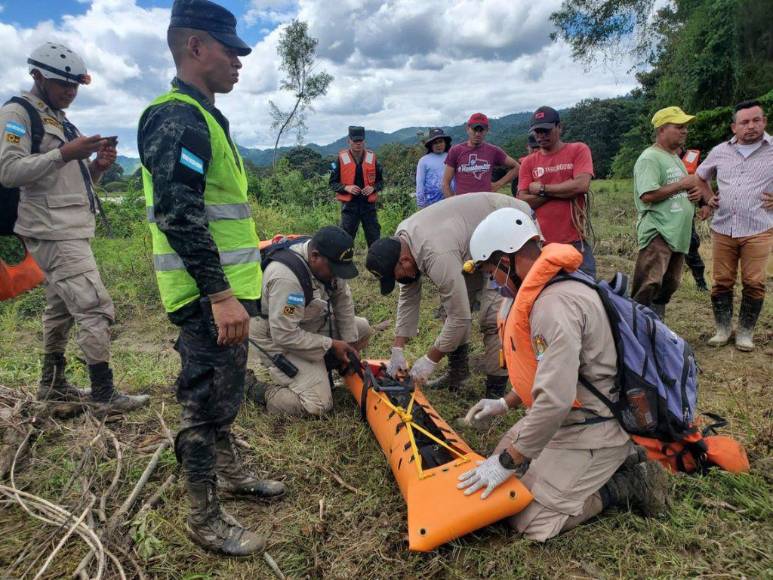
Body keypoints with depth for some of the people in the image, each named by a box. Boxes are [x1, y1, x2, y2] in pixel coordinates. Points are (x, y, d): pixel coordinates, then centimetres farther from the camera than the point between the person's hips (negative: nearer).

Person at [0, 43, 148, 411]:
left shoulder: (60, 120, 21)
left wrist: (97, 166, 2)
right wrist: (64, 154, -22)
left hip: (72, 231, 10)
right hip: (54, 232, -10)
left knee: (61, 309, 15)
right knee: (96, 309, -14)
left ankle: (52, 383, 28)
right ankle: (104, 394, -8)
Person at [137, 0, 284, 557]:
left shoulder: (202, 117, 17)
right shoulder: (178, 119, -16)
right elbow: (178, 217, -25)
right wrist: (220, 295, -26)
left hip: (226, 288, 10)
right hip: (209, 296, -10)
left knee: (224, 391, 22)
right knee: (206, 402, 2)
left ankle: (230, 471, 41)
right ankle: (206, 519, 19)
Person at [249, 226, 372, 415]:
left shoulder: (327, 262, -9)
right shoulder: (286, 277, -35)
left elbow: (343, 300, 0)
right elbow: (285, 336, -31)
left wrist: (349, 343, -3)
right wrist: (331, 344, -22)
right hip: (279, 341, -8)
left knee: (363, 329, 4)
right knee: (319, 405, -17)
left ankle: (321, 369, 12)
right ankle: (261, 393, 1)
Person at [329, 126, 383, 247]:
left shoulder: (372, 158, 5)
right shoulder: (341, 159, 0)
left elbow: (380, 181, 13)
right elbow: (333, 183, 3)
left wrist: (373, 188, -9)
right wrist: (346, 188, -15)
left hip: (368, 205, 2)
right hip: (349, 205, -2)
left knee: (374, 238, 5)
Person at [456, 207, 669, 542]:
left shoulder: (556, 303, -29)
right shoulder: (545, 289, 5)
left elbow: (555, 400, -32)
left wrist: (509, 462, -21)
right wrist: (506, 403, 14)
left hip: (591, 428, -10)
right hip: (567, 415, 10)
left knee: (530, 521, -9)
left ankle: (629, 484, 3)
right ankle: (614, 459, 16)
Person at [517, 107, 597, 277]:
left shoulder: (578, 150, 4)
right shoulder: (528, 162, 9)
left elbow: (582, 185, -12)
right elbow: (523, 202, -2)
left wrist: (542, 189, -6)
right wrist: (564, 190, -9)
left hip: (575, 241, -1)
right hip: (540, 243, 2)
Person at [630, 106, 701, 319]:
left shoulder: (675, 157, 20)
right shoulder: (650, 158, -11)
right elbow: (648, 195, -24)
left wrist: (696, 189, 7)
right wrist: (682, 185, -13)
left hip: (678, 234, 10)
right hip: (657, 233, -10)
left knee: (669, 286, 15)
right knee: (649, 286, -18)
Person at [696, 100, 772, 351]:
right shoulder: (720, 151, 9)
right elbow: (700, 177, 26)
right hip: (722, 229, 3)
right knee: (722, 282, 7)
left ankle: (745, 332, 15)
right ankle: (723, 329, 19)